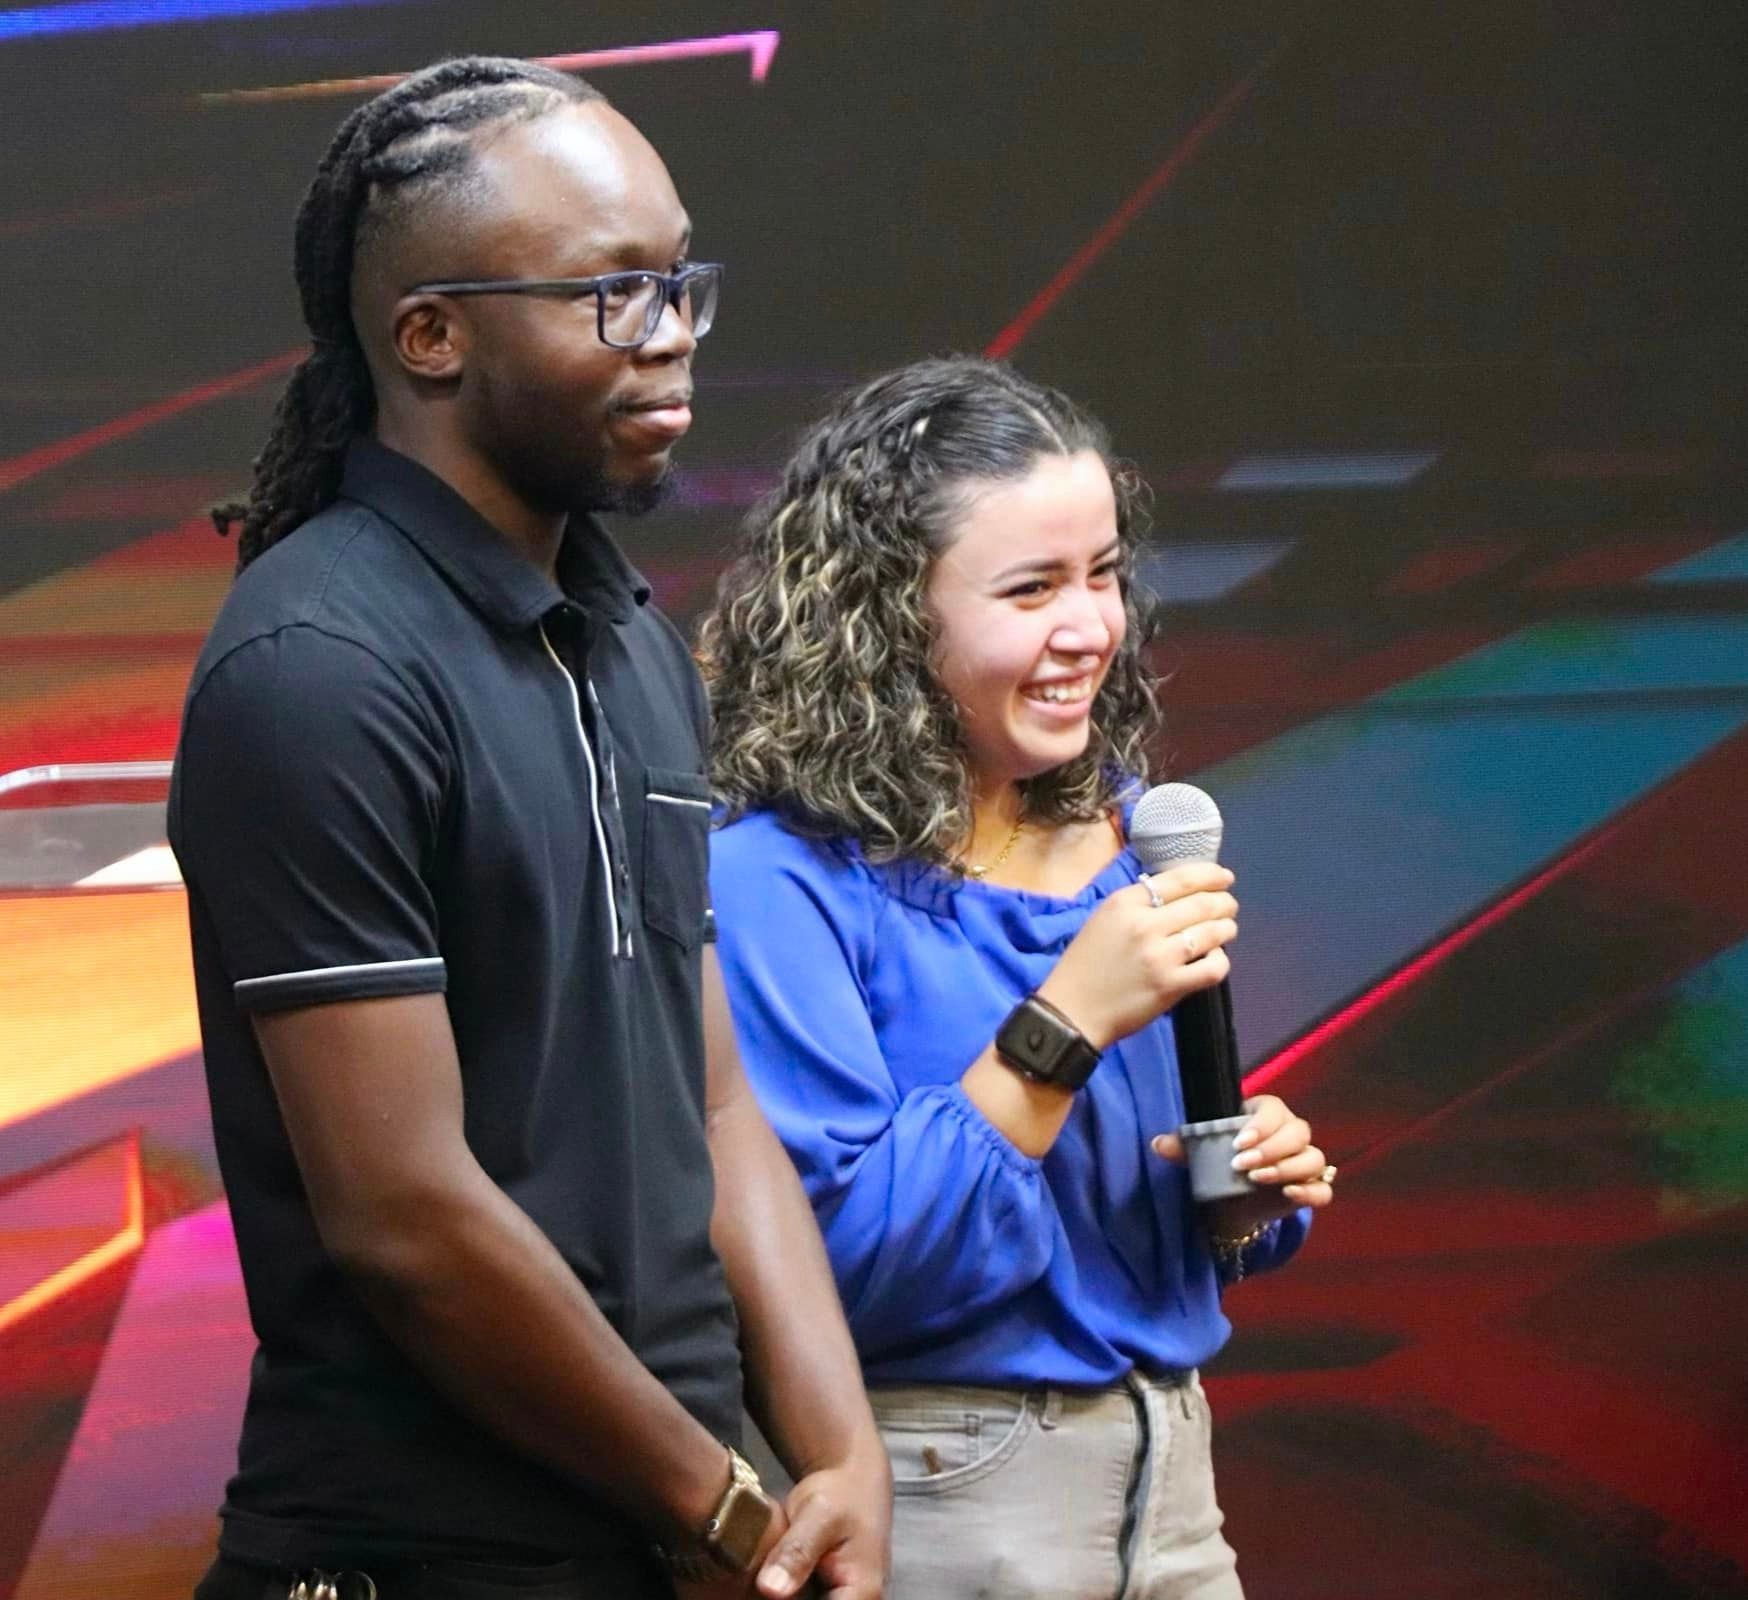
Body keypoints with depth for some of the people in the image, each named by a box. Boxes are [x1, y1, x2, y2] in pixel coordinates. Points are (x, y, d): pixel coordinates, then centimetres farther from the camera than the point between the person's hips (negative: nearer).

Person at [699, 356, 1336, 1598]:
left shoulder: (1129, 836, 5)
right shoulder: (783, 884, -16)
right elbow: (832, 1257, -22)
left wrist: (1244, 1198, -6)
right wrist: (1065, 1025, -25)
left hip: (1167, 1476, 6)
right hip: (941, 1499, -6)